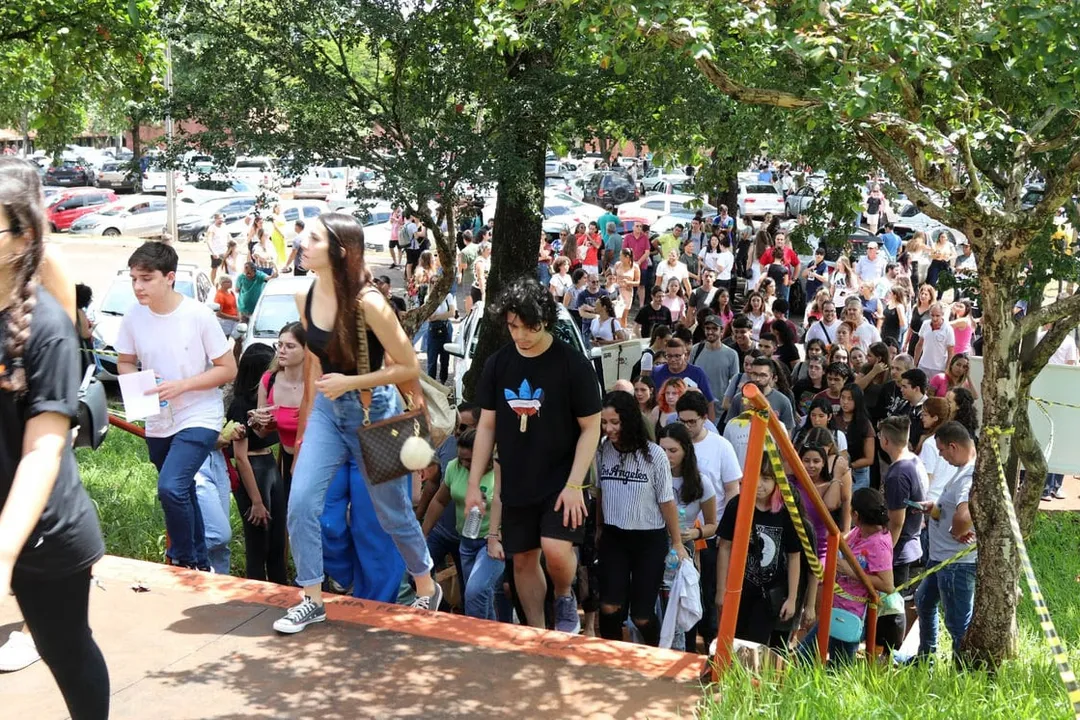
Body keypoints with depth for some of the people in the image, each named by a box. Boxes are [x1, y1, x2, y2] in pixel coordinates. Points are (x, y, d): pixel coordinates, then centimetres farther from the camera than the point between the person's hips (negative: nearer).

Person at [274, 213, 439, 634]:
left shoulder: (367, 302, -20)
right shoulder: (305, 298, -2)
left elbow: (409, 367, -16)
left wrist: (349, 382, -21)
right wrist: (310, 421, 16)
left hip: (373, 410, -5)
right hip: (327, 409, 5)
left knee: (392, 511, 9)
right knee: (300, 503, -7)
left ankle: (427, 591, 32)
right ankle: (312, 600, 8)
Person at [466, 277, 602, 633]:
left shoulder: (572, 364, -11)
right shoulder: (497, 364, 1)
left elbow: (591, 429, -9)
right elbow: (487, 425, 8)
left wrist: (574, 485, -17)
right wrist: (473, 484, 4)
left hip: (560, 481, -4)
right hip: (516, 483, 5)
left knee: (556, 549, -20)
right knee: (523, 560, 10)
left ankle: (565, 598, 12)